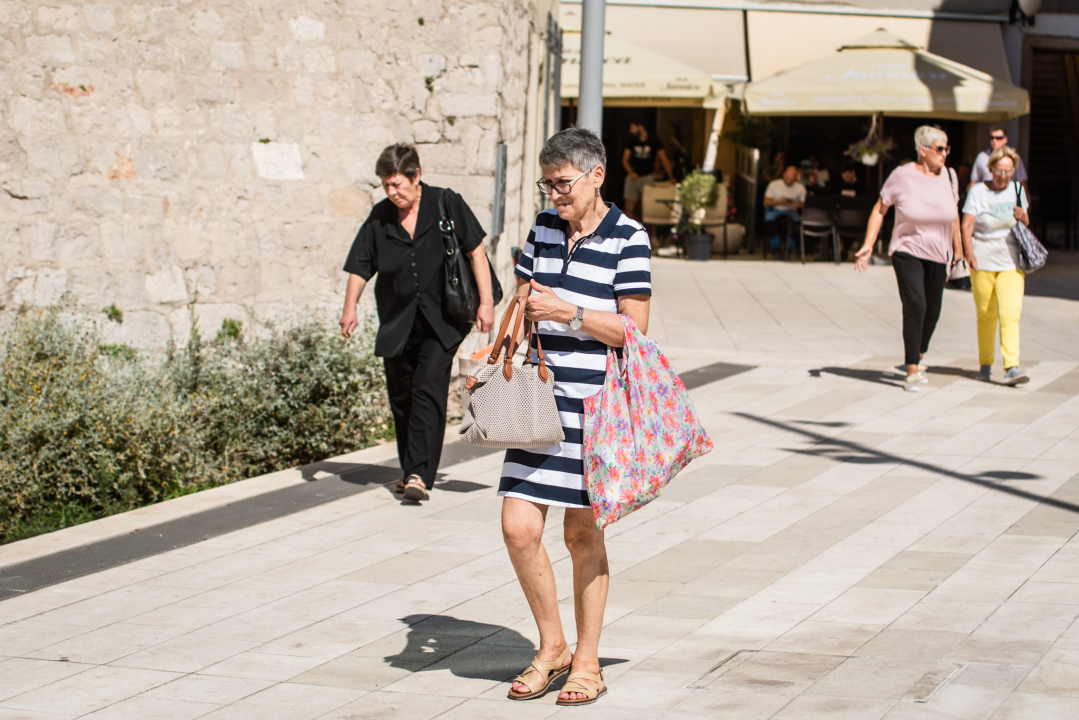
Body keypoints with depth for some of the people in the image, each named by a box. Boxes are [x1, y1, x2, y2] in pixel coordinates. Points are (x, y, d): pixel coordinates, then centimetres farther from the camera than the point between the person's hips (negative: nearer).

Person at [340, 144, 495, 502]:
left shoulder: (447, 204, -4)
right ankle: (411, 472, 21)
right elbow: (360, 267, 8)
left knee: (429, 389, -17)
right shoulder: (380, 217, 4)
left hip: (442, 321, -4)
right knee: (401, 397, 7)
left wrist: (486, 302, -6)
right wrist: (350, 308, -7)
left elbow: (476, 251, -1)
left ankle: (420, 473, -21)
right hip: (397, 323, 4)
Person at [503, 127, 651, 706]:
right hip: (539, 400, 5)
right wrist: (522, 311, 0)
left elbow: (633, 330, -10)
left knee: (583, 534, 3)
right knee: (518, 527, -2)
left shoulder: (627, 240, -7)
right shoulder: (543, 228, 11)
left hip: (595, 404, -5)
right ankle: (552, 647, 18)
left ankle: (586, 663, 18)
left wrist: (567, 313, -17)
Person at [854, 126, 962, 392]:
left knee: (932, 311, 8)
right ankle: (912, 372, -16)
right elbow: (879, 209, -1)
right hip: (907, 251, -4)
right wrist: (868, 245, -9)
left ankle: (918, 358, 36)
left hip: (937, 255, 4)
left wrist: (958, 250, 18)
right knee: (915, 306, -19)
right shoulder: (902, 176, -10)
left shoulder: (948, 176, 2)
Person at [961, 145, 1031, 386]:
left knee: (1010, 314, -13)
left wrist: (1022, 216, -5)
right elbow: (967, 225, -4)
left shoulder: (1017, 189, 10)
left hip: (1011, 260, 1)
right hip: (982, 260, -1)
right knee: (986, 315, 4)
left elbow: (1026, 223, 19)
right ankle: (985, 364, 21)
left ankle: (1012, 367, -20)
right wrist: (969, 254, -17)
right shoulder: (978, 191, 0)